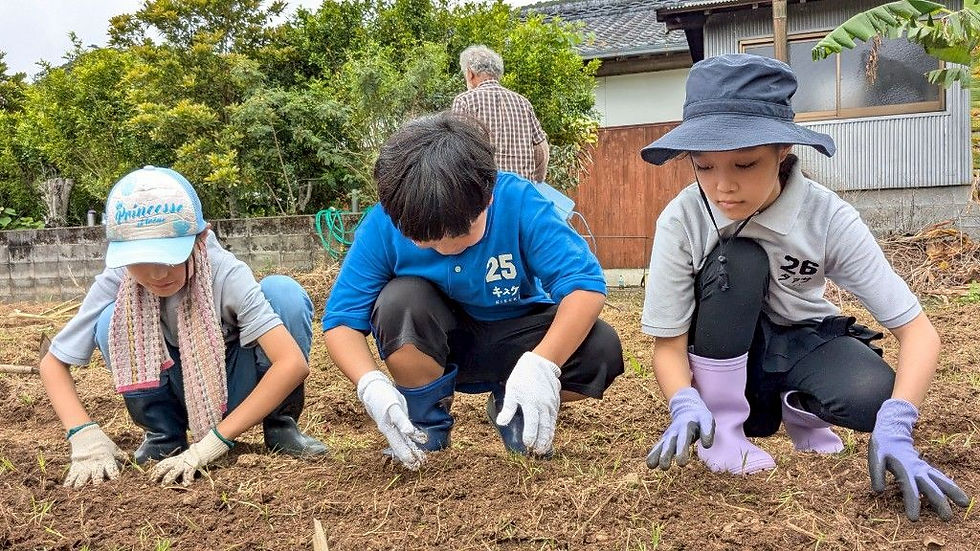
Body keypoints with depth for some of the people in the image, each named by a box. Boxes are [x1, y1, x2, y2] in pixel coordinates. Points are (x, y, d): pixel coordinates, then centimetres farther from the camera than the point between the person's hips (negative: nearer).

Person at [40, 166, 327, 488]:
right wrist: (85, 437, -26)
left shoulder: (225, 274, -28)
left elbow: (293, 362, -36)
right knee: (113, 321, -25)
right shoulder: (115, 282, -20)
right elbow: (52, 363, -8)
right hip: (176, 395, 2)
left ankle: (280, 426, -7)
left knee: (283, 291, -28)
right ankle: (164, 437, -3)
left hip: (234, 392, -2)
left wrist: (209, 446, -38)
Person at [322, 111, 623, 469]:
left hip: (512, 340, 0)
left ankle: (512, 409, 4)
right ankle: (426, 423, -7)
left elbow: (586, 283, -31)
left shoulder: (518, 201, -26)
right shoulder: (383, 224, -23)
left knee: (602, 351, -27)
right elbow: (341, 319, -20)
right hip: (428, 350, 0)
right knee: (400, 298, -32)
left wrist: (541, 366, -46)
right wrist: (371, 384, -40)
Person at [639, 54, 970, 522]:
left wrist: (895, 428, -39)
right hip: (725, 355, 0)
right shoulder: (681, 221, -24)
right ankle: (722, 423, -16)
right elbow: (669, 343, -18)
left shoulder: (828, 217, -24)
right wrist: (685, 406, -40)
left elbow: (917, 329, -23)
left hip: (803, 342, 1)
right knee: (736, 261, -31)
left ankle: (799, 409, 2)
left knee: (871, 397, -33)